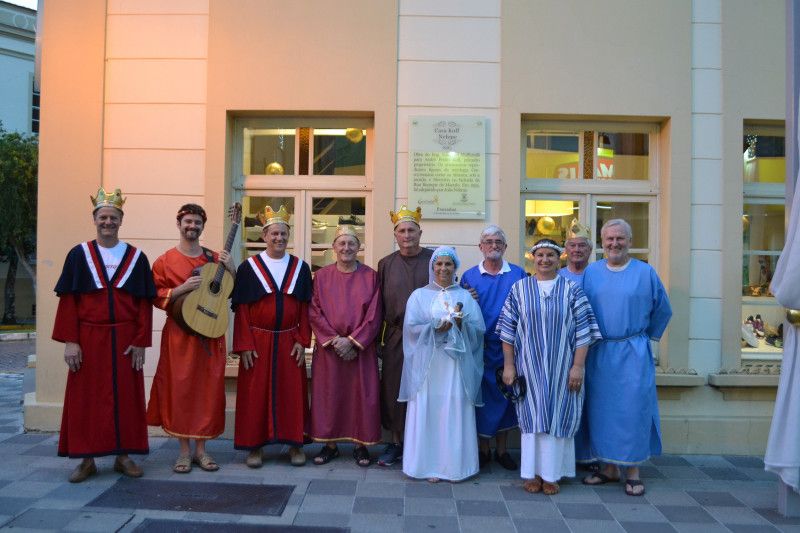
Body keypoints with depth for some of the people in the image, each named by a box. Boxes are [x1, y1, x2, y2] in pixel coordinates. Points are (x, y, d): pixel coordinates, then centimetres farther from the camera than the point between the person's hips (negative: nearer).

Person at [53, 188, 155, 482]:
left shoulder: (136, 257, 3)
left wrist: (140, 342, -5)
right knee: (86, 398, 5)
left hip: (125, 340, 0)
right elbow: (67, 301, 0)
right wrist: (70, 341, -7)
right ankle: (87, 459, 17)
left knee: (125, 397, 6)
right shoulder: (79, 255, 3)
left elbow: (144, 303, 1)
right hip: (89, 338, 0)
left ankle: (123, 455, 18)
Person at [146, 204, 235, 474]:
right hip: (179, 333, -2)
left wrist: (230, 269, -6)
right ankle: (184, 450, 14)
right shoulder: (165, 261, 3)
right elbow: (156, 297, -2)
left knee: (208, 389, 4)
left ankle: (201, 449, 17)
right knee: (180, 388, 1)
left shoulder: (214, 258, 10)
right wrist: (182, 288, -16)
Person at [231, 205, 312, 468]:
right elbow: (241, 310, -2)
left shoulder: (300, 268, 5)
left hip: (289, 342, 1)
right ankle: (254, 445, 18)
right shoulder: (248, 267, 0)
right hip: (257, 342, -1)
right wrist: (245, 346, -8)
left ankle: (295, 443, 19)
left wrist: (302, 341, -3)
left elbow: (305, 308, 5)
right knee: (256, 394, 5)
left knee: (292, 393, 6)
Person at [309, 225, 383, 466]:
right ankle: (330, 444, 19)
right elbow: (314, 313, -2)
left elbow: (374, 315, -4)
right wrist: (334, 340, -11)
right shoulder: (321, 276, 3)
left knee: (360, 393, 3)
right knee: (329, 394, 5)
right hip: (328, 347, 1)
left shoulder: (370, 277, 1)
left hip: (361, 347, -1)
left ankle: (360, 444, 16)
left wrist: (352, 340, -12)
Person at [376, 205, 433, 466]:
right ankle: (396, 442, 21)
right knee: (394, 390, 7)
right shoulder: (386, 264, 6)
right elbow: (378, 305, 8)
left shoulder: (435, 260, 0)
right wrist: (377, 340, 7)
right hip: (395, 337, 2)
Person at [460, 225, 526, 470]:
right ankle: (483, 448, 21)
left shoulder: (518, 274, 4)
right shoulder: (469, 276, 4)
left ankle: (502, 449, 24)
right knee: (482, 395, 5)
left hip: (508, 346, 1)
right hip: (479, 346, 0)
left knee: (506, 394, 9)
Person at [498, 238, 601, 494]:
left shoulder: (571, 289, 1)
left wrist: (578, 366, -8)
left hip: (561, 368, 0)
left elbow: (582, 331, -2)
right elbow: (508, 331, 3)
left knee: (557, 416, 5)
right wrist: (508, 365, -1)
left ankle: (552, 474, 17)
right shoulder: (519, 289, 2)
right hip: (529, 367, 1)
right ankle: (533, 473, 17)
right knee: (532, 416, 6)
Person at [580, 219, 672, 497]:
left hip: (633, 354, -2)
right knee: (602, 409, 7)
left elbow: (662, 310, 11)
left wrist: (646, 337, 14)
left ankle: (633, 471, 12)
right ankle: (609, 467, 20)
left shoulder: (646, 273, 1)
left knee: (633, 409, -1)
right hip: (599, 354, 2)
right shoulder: (590, 273, 6)